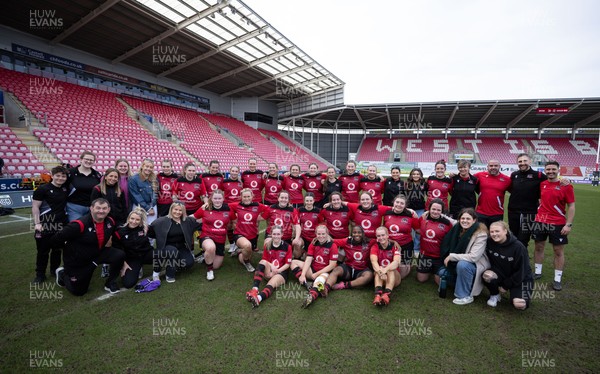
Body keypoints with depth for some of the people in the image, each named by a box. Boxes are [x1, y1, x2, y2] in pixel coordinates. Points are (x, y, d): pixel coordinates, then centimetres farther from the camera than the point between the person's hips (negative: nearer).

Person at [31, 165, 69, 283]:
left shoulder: (66, 190, 7)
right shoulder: (42, 189, -8)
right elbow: (35, 207, -9)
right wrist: (37, 223, -16)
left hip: (61, 225, 4)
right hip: (45, 225, -4)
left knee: (57, 249, 15)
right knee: (43, 251, 6)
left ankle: (55, 270, 30)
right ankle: (40, 274, 19)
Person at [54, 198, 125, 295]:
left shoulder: (110, 222, -13)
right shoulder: (80, 224, -31)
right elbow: (57, 239, -22)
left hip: (97, 254, 4)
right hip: (76, 261, -4)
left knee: (120, 255, -21)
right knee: (78, 291, 9)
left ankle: (110, 283, 1)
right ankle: (63, 274, 38)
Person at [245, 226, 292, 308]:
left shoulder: (287, 247, -4)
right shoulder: (267, 246, 2)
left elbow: (288, 264, -4)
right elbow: (264, 261, 3)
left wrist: (277, 270, -19)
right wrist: (271, 266, -18)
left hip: (282, 272, -3)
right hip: (269, 271, 3)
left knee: (272, 284, -34)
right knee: (263, 262, -29)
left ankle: (258, 298, -64)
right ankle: (254, 289, -41)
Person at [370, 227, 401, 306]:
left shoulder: (394, 246, -8)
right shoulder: (375, 247, -5)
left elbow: (396, 261, -26)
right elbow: (374, 261, -23)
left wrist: (385, 270, -45)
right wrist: (380, 271, -45)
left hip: (394, 277, 0)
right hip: (380, 278, 1)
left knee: (391, 269, -30)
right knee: (379, 270, -29)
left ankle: (387, 294, -48)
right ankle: (378, 294, -49)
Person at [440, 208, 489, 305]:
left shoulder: (480, 234, -23)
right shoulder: (457, 228, -9)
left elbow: (473, 257, -29)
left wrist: (451, 256, -25)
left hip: (476, 265, -6)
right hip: (458, 263, 6)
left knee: (462, 265, -35)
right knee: (442, 273, -6)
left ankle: (465, 296, -16)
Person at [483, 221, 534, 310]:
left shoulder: (518, 247, -21)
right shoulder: (490, 242, -13)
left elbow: (521, 271, -15)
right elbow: (491, 262, 0)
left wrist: (506, 286, -11)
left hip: (520, 278, -2)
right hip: (501, 274, 2)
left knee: (519, 304, -24)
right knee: (487, 275, -32)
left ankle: (526, 294, 13)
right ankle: (495, 295, -1)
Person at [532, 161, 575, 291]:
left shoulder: (566, 186, -8)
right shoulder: (542, 184, 3)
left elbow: (571, 206, -8)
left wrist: (568, 224, -14)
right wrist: (538, 214, 6)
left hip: (558, 224, -3)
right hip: (540, 221, 4)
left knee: (558, 251, 5)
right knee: (539, 247, 11)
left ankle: (557, 279, 14)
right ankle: (537, 272, 24)